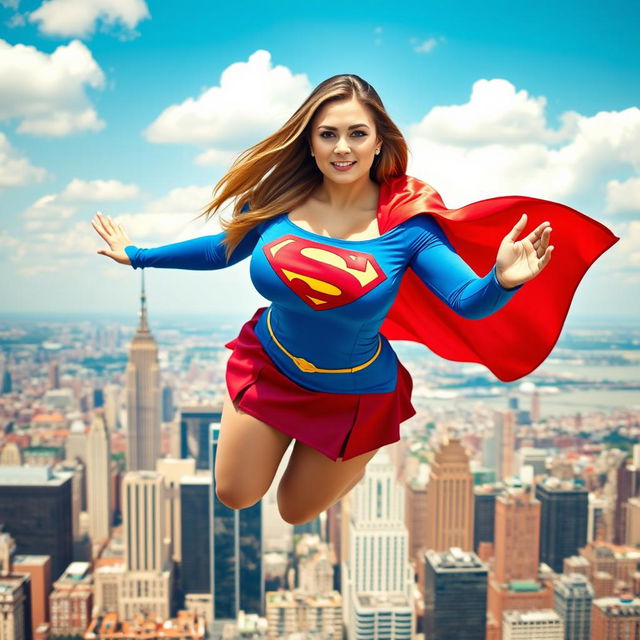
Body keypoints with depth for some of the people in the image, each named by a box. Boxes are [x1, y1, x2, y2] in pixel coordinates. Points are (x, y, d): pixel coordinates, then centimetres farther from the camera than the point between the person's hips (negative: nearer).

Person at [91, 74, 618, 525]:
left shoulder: (405, 222, -23)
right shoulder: (279, 199, -16)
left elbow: (469, 300, -27)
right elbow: (225, 248, 2)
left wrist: (502, 280, -51)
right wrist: (136, 255, 7)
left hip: (353, 395, -2)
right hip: (268, 367, 3)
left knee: (296, 513, 19)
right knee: (235, 497, 15)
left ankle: (355, 457, 49)